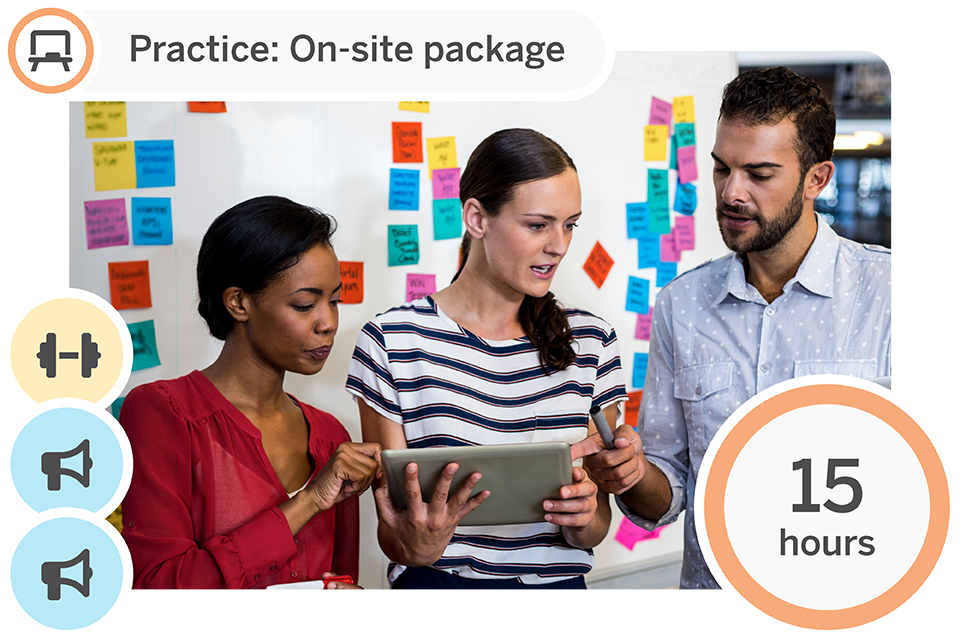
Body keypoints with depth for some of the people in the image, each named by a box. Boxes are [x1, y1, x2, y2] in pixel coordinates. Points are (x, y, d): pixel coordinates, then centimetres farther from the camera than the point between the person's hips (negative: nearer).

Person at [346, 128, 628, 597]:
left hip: (560, 586, 3)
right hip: (438, 588, -3)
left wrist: (584, 517, -13)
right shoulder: (392, 342, -3)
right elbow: (390, 535, 0)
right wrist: (417, 544, -21)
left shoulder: (590, 342, 7)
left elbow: (596, 528, 8)